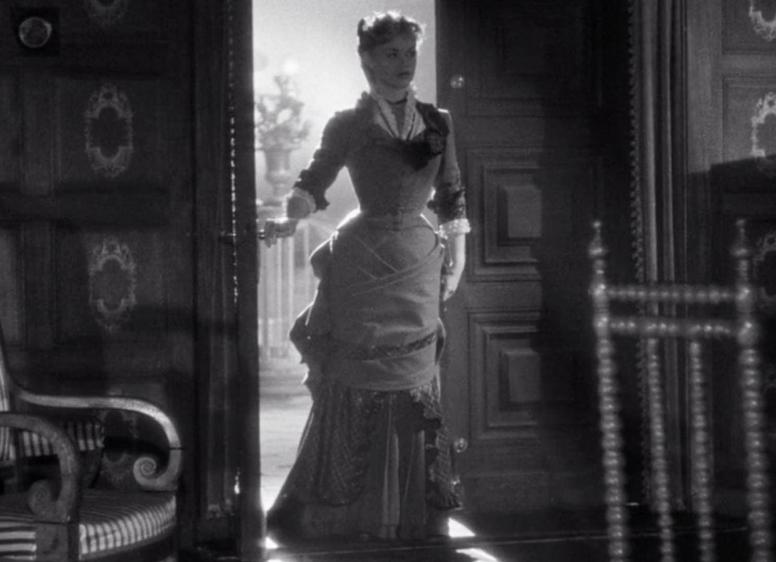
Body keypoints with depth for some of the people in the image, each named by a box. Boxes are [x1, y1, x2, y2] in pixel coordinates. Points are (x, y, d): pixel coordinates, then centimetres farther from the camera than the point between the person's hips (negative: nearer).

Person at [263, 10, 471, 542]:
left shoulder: (437, 123, 8)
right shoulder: (348, 127, 0)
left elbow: (452, 196, 13)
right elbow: (313, 182, -5)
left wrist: (457, 257, 9)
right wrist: (289, 219, -24)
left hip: (418, 262, 3)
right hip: (361, 261, -3)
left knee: (414, 386, 5)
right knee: (352, 386, -2)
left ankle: (415, 515, 14)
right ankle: (339, 515, 7)